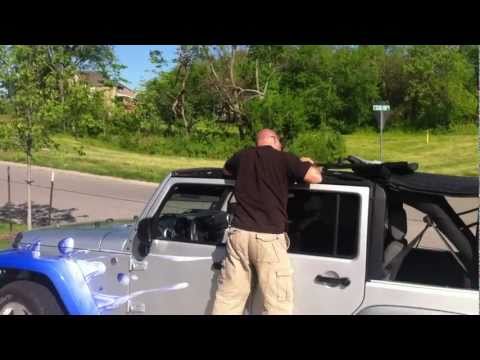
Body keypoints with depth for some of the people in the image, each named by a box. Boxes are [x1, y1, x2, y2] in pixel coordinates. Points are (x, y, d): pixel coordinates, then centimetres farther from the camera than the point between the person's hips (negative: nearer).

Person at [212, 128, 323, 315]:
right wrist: (308, 165, 18)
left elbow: (226, 170, 35)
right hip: (268, 237, -5)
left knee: (228, 297, 12)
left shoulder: (242, 156, 14)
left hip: (239, 233, 5)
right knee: (277, 303, 2)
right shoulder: (284, 158, 0)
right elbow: (315, 177, -5)